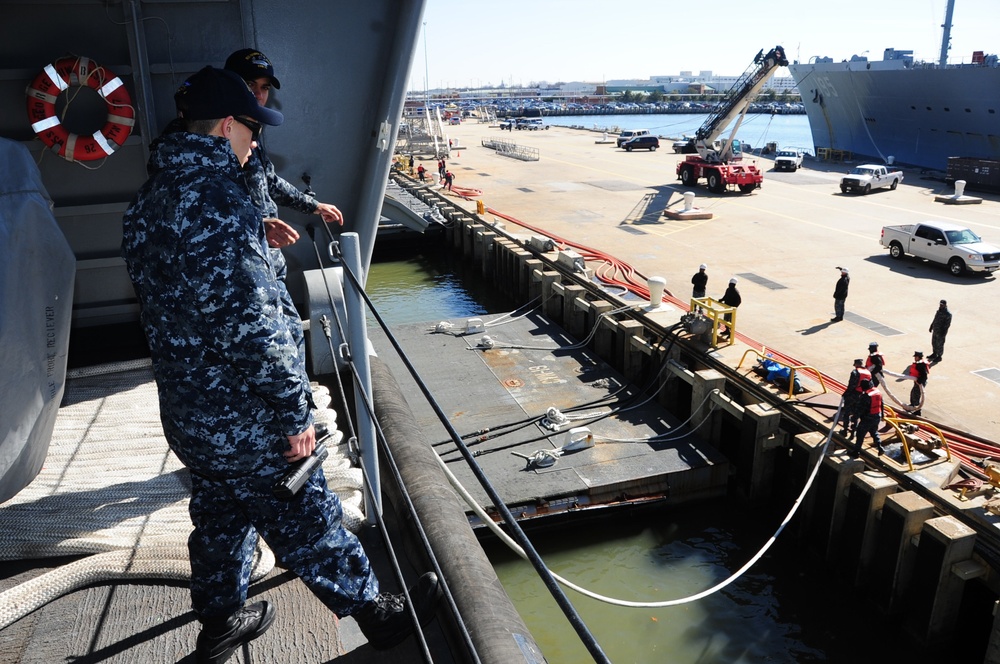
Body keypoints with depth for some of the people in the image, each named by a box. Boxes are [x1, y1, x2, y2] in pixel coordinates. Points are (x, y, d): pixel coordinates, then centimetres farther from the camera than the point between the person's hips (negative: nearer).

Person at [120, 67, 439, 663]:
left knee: (221, 515, 25)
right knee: (308, 521, 7)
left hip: (184, 411, 9)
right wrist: (295, 413, -20)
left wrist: (255, 235, 21)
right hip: (243, 421, -9)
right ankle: (378, 613, 26)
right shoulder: (218, 199, -23)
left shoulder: (150, 199, 7)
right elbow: (252, 324, -27)